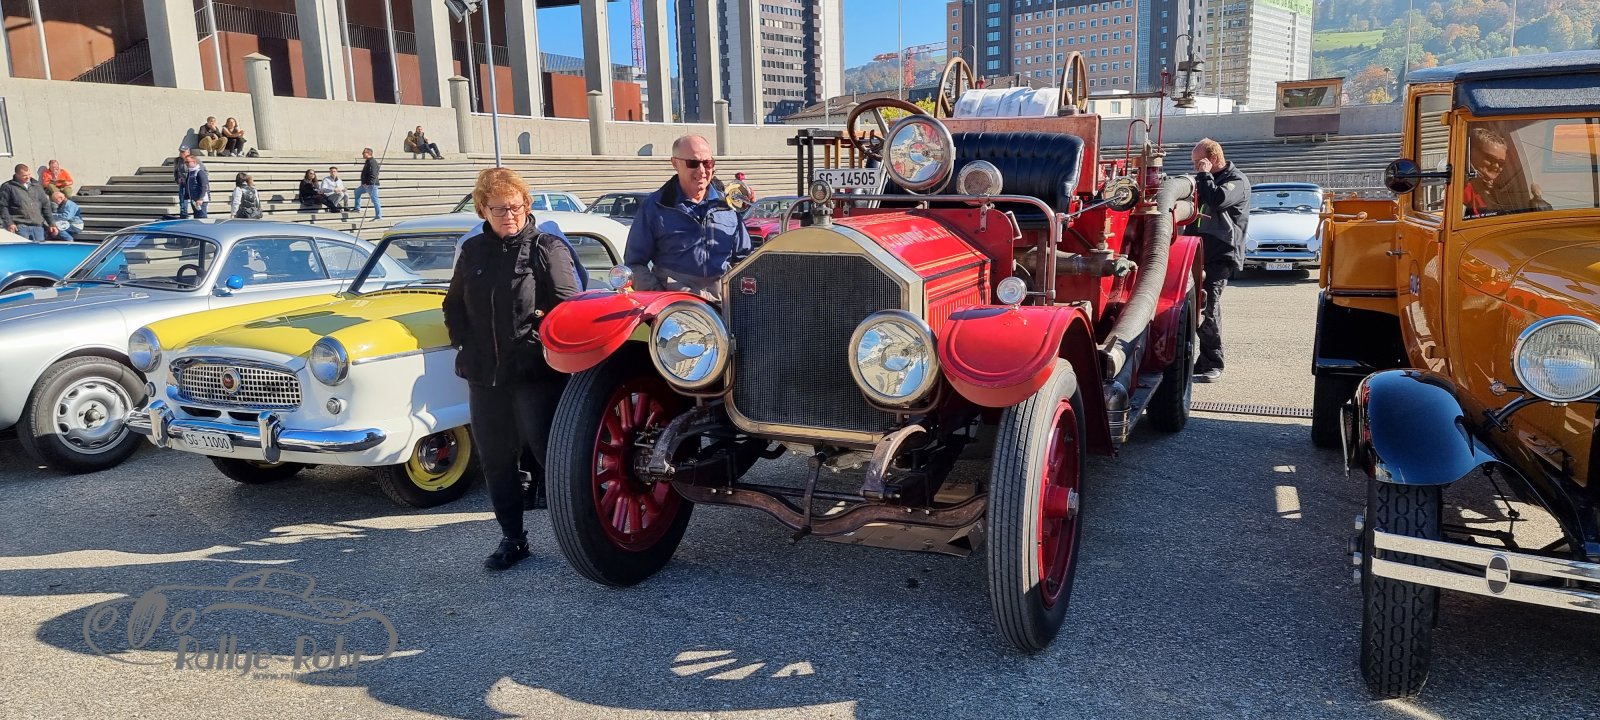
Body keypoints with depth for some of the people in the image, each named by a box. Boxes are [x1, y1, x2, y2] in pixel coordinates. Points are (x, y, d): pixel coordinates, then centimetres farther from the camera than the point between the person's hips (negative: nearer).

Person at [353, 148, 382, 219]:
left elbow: (373, 174, -25)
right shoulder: (368, 161, 18)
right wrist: (365, 183, 20)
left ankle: (379, 216, -8)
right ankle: (357, 208, 29)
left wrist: (368, 183, -28)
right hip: (366, 184, 11)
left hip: (371, 185, -11)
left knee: (375, 200, -9)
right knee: (357, 191, 24)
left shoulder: (372, 162, -16)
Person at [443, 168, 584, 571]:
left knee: (550, 455, -5)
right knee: (495, 460, 11)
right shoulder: (473, 251, 14)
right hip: (484, 375, 6)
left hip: (537, 373, -5)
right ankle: (512, 538, 24)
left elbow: (569, 306, -9)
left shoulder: (548, 248, -3)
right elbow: (453, 304, 22)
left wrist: (541, 340, -14)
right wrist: (465, 342, 8)